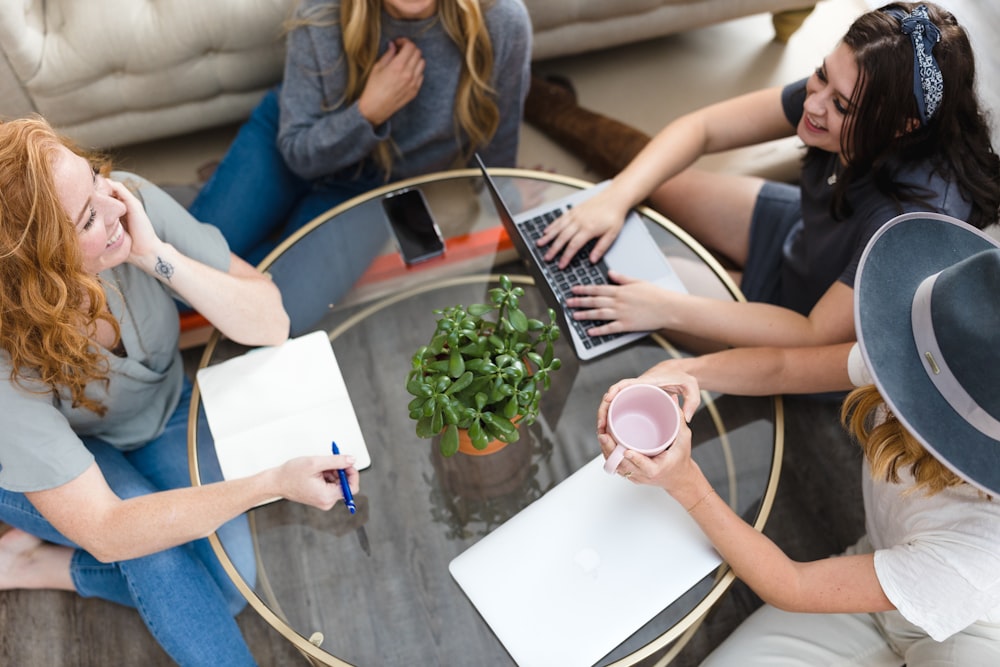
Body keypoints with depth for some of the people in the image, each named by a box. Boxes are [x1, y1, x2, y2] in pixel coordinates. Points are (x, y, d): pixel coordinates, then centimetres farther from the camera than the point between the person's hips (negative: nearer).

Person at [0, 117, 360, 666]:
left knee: (224, 582, -14)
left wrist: (157, 256, -40)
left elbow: (271, 324, -25)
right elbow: (106, 533, -36)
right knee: (157, 540, -32)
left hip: (161, 408, 4)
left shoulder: (136, 201, -30)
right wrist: (271, 484, -45)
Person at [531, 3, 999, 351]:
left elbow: (819, 335, -32)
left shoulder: (917, 215, -40)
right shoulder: (833, 91, -23)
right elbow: (701, 128, -16)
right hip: (800, 235, 6)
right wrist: (613, 200, -31)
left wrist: (667, 309, -37)